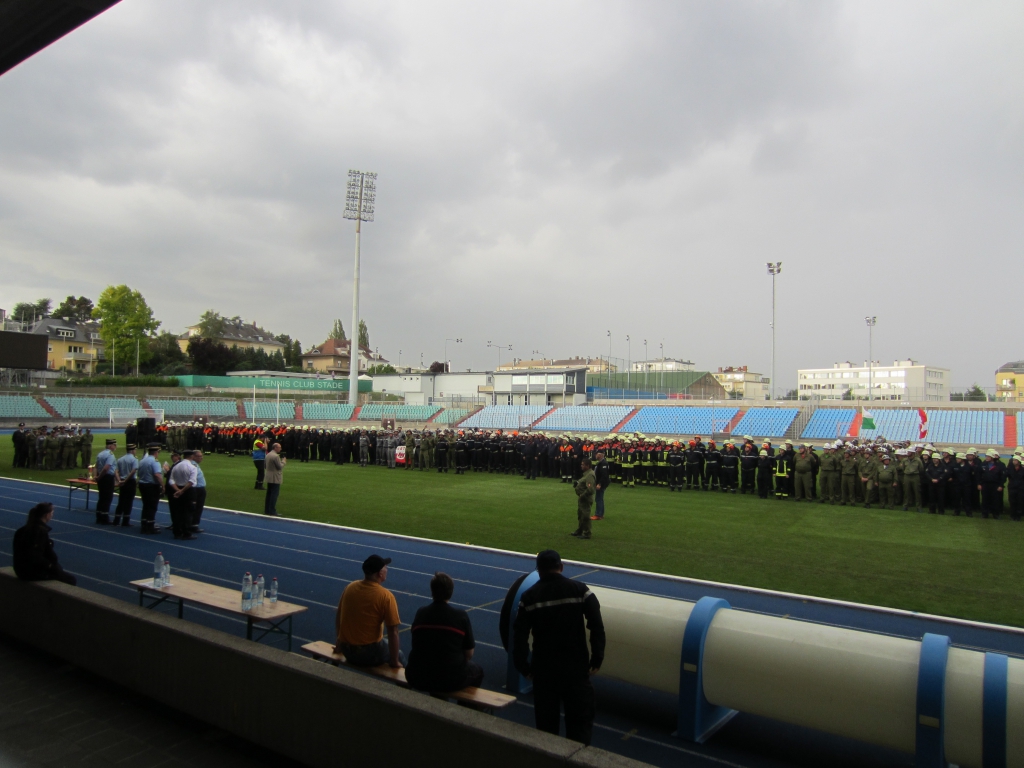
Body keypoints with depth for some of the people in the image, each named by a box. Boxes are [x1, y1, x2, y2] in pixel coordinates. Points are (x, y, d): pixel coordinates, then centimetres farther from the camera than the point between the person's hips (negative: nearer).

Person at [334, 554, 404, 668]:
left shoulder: (350, 587, -2)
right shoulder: (386, 596, -19)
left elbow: (338, 618, 10)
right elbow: (393, 632, -18)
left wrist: (340, 644, 25)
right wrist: (394, 662, -7)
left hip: (347, 651, 6)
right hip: (370, 653, -5)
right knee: (399, 656, 22)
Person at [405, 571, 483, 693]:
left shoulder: (420, 613, -1)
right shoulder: (461, 616, -9)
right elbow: (469, 654, -1)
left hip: (418, 678, 3)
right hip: (451, 679, -3)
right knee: (477, 671, 27)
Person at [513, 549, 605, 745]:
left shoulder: (529, 597, -1)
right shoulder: (579, 590, -4)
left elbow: (519, 636, -2)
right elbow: (597, 627, -8)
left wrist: (523, 667, 6)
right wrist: (597, 659, 0)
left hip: (543, 667, 1)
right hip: (576, 665, -1)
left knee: (546, 720, 14)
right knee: (580, 718, 10)